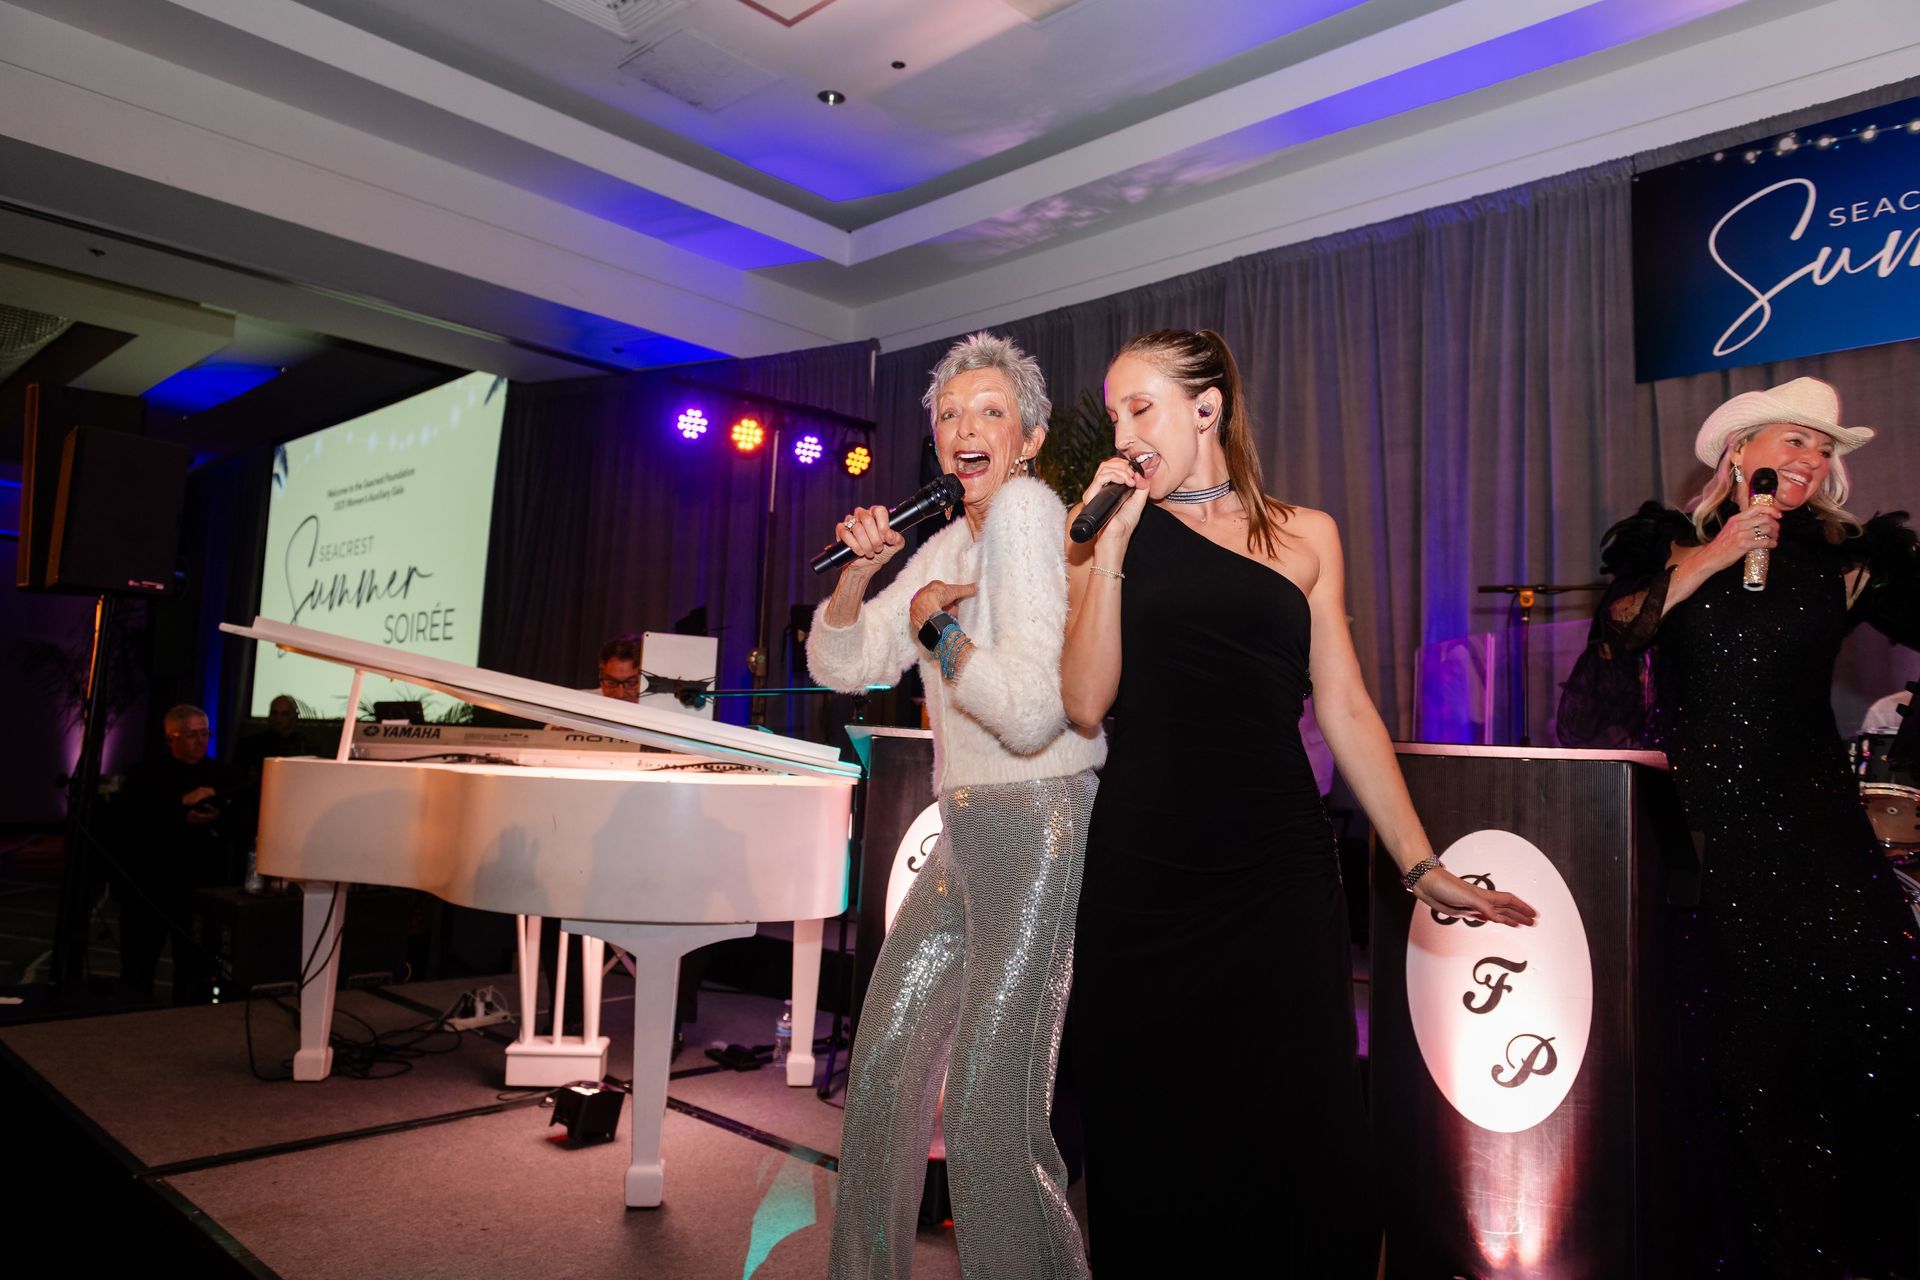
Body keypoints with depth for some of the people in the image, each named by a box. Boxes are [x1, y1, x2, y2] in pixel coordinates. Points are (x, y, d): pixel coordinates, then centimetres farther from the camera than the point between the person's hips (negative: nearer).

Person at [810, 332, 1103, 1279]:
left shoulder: (1026, 506, -14)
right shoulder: (947, 544, 13)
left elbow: (1031, 710, -25)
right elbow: (840, 666, 11)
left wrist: (933, 624, -11)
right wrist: (860, 572, -5)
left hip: (1043, 824, -9)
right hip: (970, 834, 9)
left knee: (989, 1114, -8)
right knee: (882, 1070, 16)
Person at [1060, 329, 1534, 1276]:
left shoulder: (1304, 535, 9)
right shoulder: (1112, 532, 7)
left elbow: (1344, 710, 8)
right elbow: (1085, 704, -4)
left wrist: (1422, 866, 5)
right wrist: (1112, 544, -8)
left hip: (1279, 868, 1)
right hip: (1143, 869, 0)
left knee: (1307, 1140, 3)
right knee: (1150, 1142, 7)